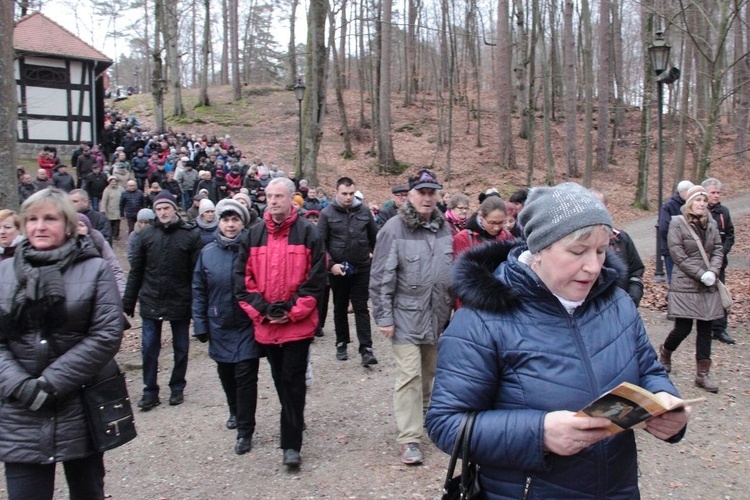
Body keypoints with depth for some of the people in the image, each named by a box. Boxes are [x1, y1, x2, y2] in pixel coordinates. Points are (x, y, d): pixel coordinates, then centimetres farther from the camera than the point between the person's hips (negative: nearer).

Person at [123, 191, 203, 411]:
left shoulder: (190, 235, -6)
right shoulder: (146, 234, 1)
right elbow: (136, 271, 5)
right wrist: (128, 301, 4)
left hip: (180, 302, -1)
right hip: (151, 302, 2)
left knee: (181, 348, 11)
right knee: (149, 348, 6)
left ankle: (177, 388, 27)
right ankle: (150, 391, 19)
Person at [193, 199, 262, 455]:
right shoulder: (208, 252, 1)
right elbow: (199, 291, 5)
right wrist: (200, 324, 2)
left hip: (247, 326, -4)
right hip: (220, 327, 4)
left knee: (245, 377, -2)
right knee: (226, 375, 19)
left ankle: (245, 431, 12)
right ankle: (235, 411, 45)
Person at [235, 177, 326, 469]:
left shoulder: (307, 232, -5)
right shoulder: (255, 234, 7)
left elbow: (316, 278, -8)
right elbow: (243, 277, 5)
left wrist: (293, 311, -13)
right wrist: (261, 310, -6)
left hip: (298, 323, -4)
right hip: (265, 324, 4)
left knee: (293, 381, -1)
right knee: (280, 380, 18)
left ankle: (291, 444, 6)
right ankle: (295, 421, 39)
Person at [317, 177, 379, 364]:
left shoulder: (364, 211, -1)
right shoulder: (327, 213, -6)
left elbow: (375, 236, 12)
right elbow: (320, 242, -6)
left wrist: (373, 254, 11)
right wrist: (330, 264, -13)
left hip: (362, 268, 1)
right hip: (337, 269, 0)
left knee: (361, 308, 2)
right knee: (340, 308, 14)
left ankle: (366, 349, 2)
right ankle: (341, 344, 27)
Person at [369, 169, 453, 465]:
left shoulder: (444, 228, 7)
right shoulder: (394, 228, -10)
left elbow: (452, 271, 15)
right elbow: (380, 277, -11)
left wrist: (452, 307, 14)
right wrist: (384, 317, -12)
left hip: (437, 315, 5)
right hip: (406, 315, -5)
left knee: (429, 371, 16)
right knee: (409, 374, -5)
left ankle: (421, 412, 38)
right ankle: (409, 438, 3)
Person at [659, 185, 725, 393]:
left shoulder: (712, 224, 7)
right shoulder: (677, 223, -8)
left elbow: (718, 250, 8)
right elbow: (677, 254, -12)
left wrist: (713, 272, -10)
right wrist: (700, 274, -16)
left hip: (708, 287, 5)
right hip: (684, 285, -5)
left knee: (705, 329, 6)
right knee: (683, 329, -3)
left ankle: (703, 373, 14)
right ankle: (665, 353, 28)